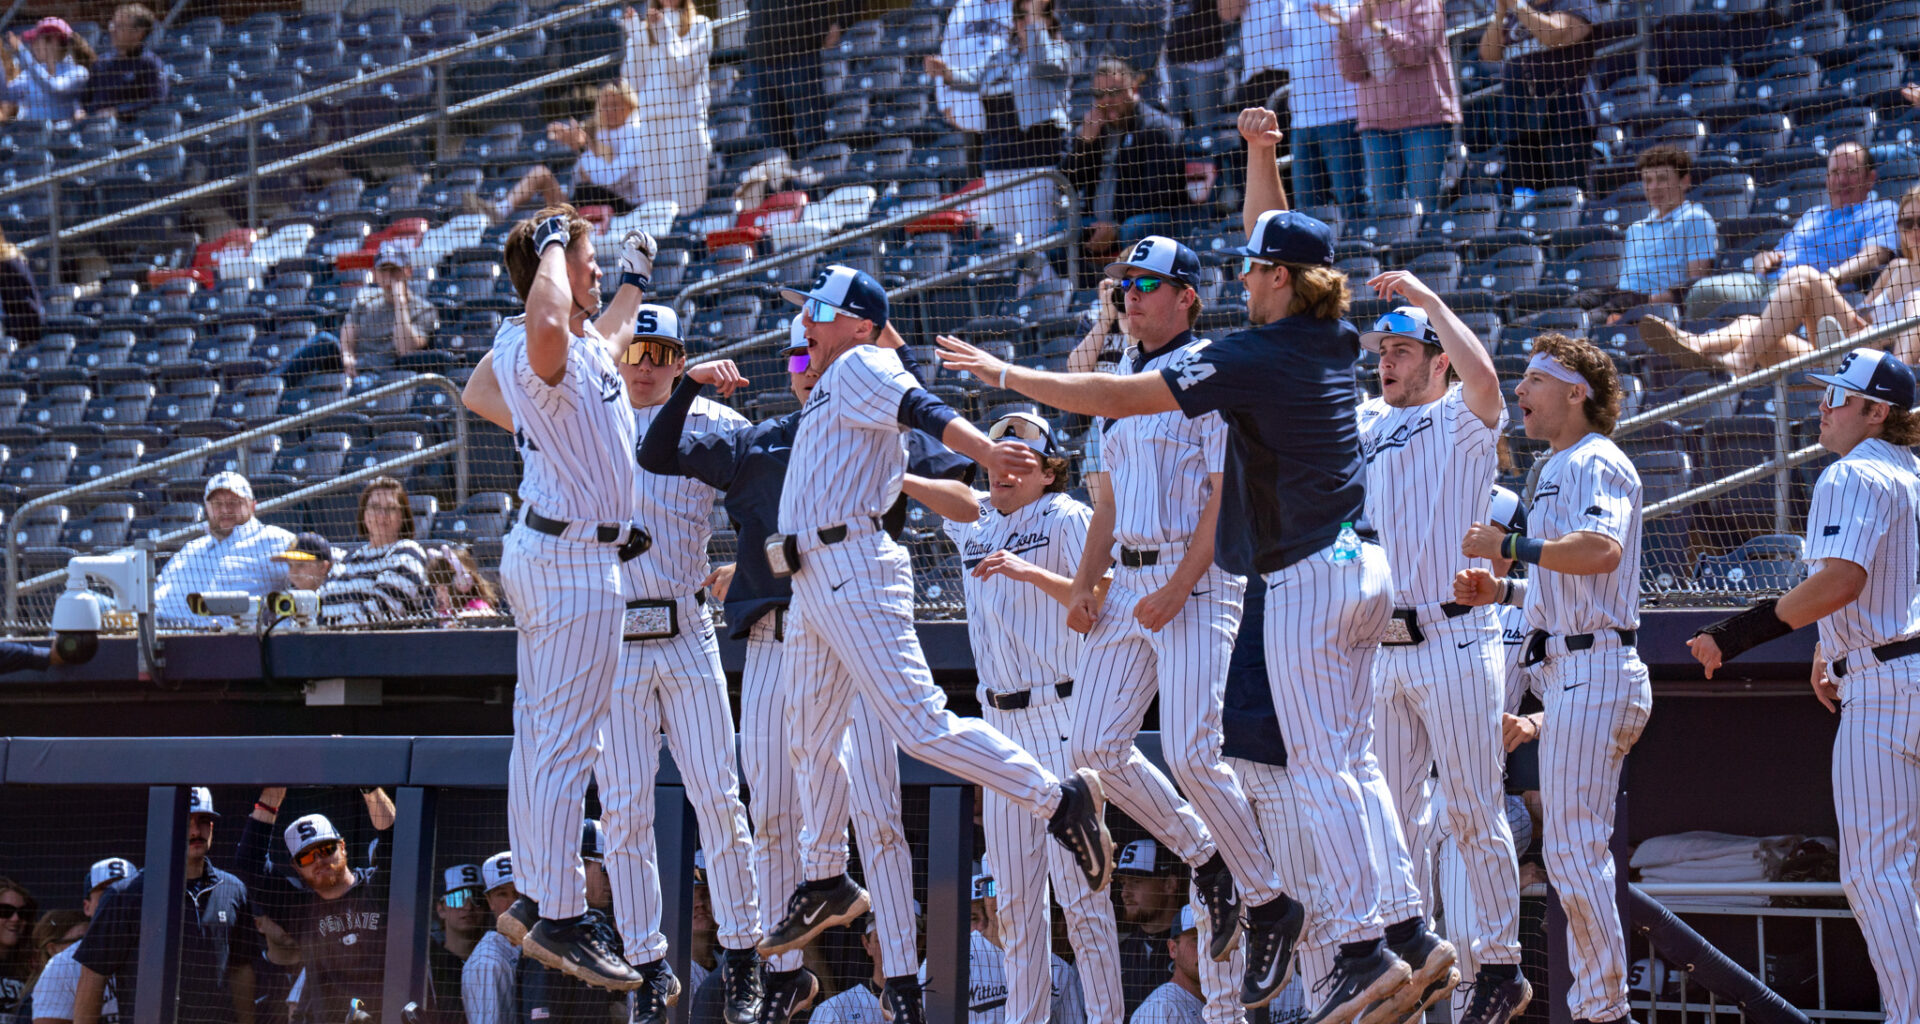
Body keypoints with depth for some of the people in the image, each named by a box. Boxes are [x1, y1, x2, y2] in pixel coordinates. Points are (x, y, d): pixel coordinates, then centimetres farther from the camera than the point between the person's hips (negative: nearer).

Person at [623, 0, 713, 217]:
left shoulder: (699, 25, 6)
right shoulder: (645, 27, 15)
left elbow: (683, 74, -6)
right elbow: (634, 81, 8)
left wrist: (665, 32, -8)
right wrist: (634, 35, 3)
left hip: (686, 117, -3)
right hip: (650, 120, 3)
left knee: (688, 203, -8)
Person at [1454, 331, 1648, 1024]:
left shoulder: (1595, 462, -9)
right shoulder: (1560, 471, 23)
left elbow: (1602, 550, -29)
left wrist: (1508, 546, -21)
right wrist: (1499, 592, 13)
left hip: (1593, 673, -11)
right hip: (1571, 675, 11)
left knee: (1573, 850, -13)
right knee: (1574, 850, 12)